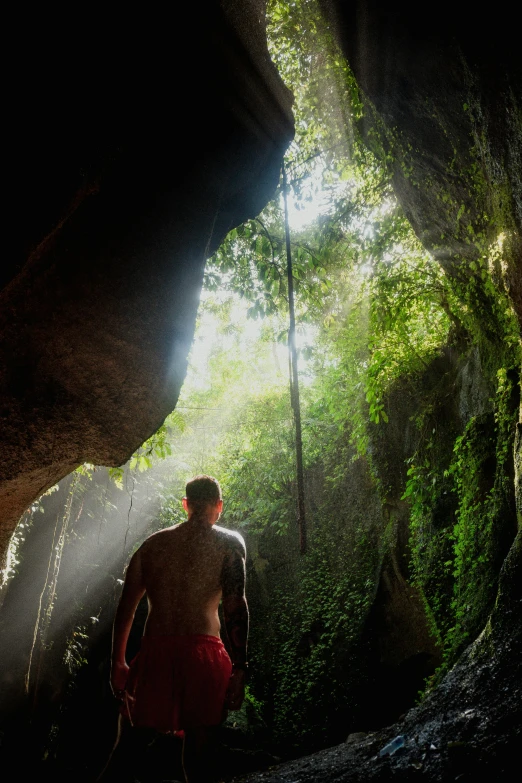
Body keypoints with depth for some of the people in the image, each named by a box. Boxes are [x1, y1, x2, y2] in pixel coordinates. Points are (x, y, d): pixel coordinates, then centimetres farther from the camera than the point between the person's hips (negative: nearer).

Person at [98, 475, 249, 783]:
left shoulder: (153, 543, 15)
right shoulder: (229, 542, 3)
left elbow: (127, 605, 13)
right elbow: (235, 605, -7)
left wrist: (118, 662, 17)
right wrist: (239, 668, -8)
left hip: (154, 651, 3)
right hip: (201, 651, -3)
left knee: (129, 740, 14)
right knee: (197, 739, 5)